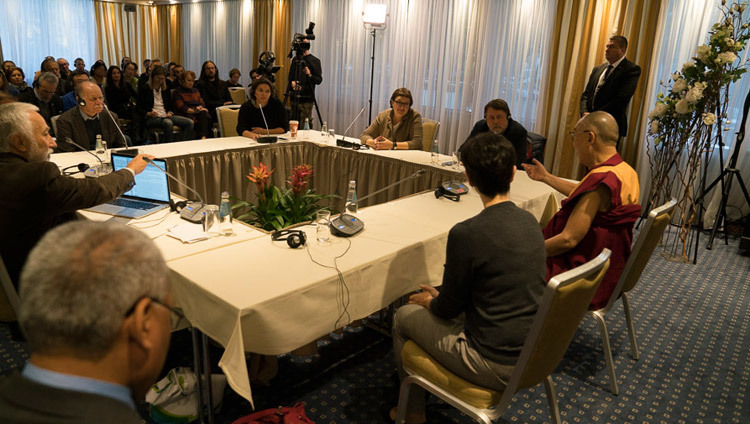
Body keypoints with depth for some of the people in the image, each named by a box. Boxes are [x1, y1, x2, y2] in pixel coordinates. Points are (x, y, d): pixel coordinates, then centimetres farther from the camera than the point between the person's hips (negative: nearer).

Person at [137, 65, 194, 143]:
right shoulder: (144, 89, 6)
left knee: (189, 122, -20)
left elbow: (171, 107, 24)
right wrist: (148, 113, -17)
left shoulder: (165, 90, 21)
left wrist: (170, 113, 0)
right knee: (168, 123, -40)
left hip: (166, 117, 5)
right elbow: (138, 108, 3)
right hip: (152, 118, -5)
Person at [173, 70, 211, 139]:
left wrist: (199, 108, -9)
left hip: (197, 114, 4)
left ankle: (203, 136, -48)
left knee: (204, 113, -33)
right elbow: (181, 107, -4)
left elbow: (202, 103, 16)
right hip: (185, 115, -3)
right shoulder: (177, 92, 8)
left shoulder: (196, 90, 26)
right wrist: (195, 110, -13)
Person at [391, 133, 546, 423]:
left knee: (404, 316, 12)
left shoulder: (465, 234, -25)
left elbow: (449, 308, -11)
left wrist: (427, 301, 12)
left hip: (497, 368, -7)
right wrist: (439, 297, 18)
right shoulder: (530, 222, -1)